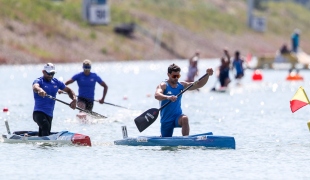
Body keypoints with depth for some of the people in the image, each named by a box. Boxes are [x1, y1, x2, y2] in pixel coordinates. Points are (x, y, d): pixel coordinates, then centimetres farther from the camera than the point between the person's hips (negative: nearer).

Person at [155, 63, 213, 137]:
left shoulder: (181, 85, 5)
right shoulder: (163, 85, -10)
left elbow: (199, 84, 3)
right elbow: (157, 95, -31)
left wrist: (207, 75, -14)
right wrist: (167, 97, -52)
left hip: (178, 117, 2)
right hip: (166, 120, -2)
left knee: (184, 119, -33)